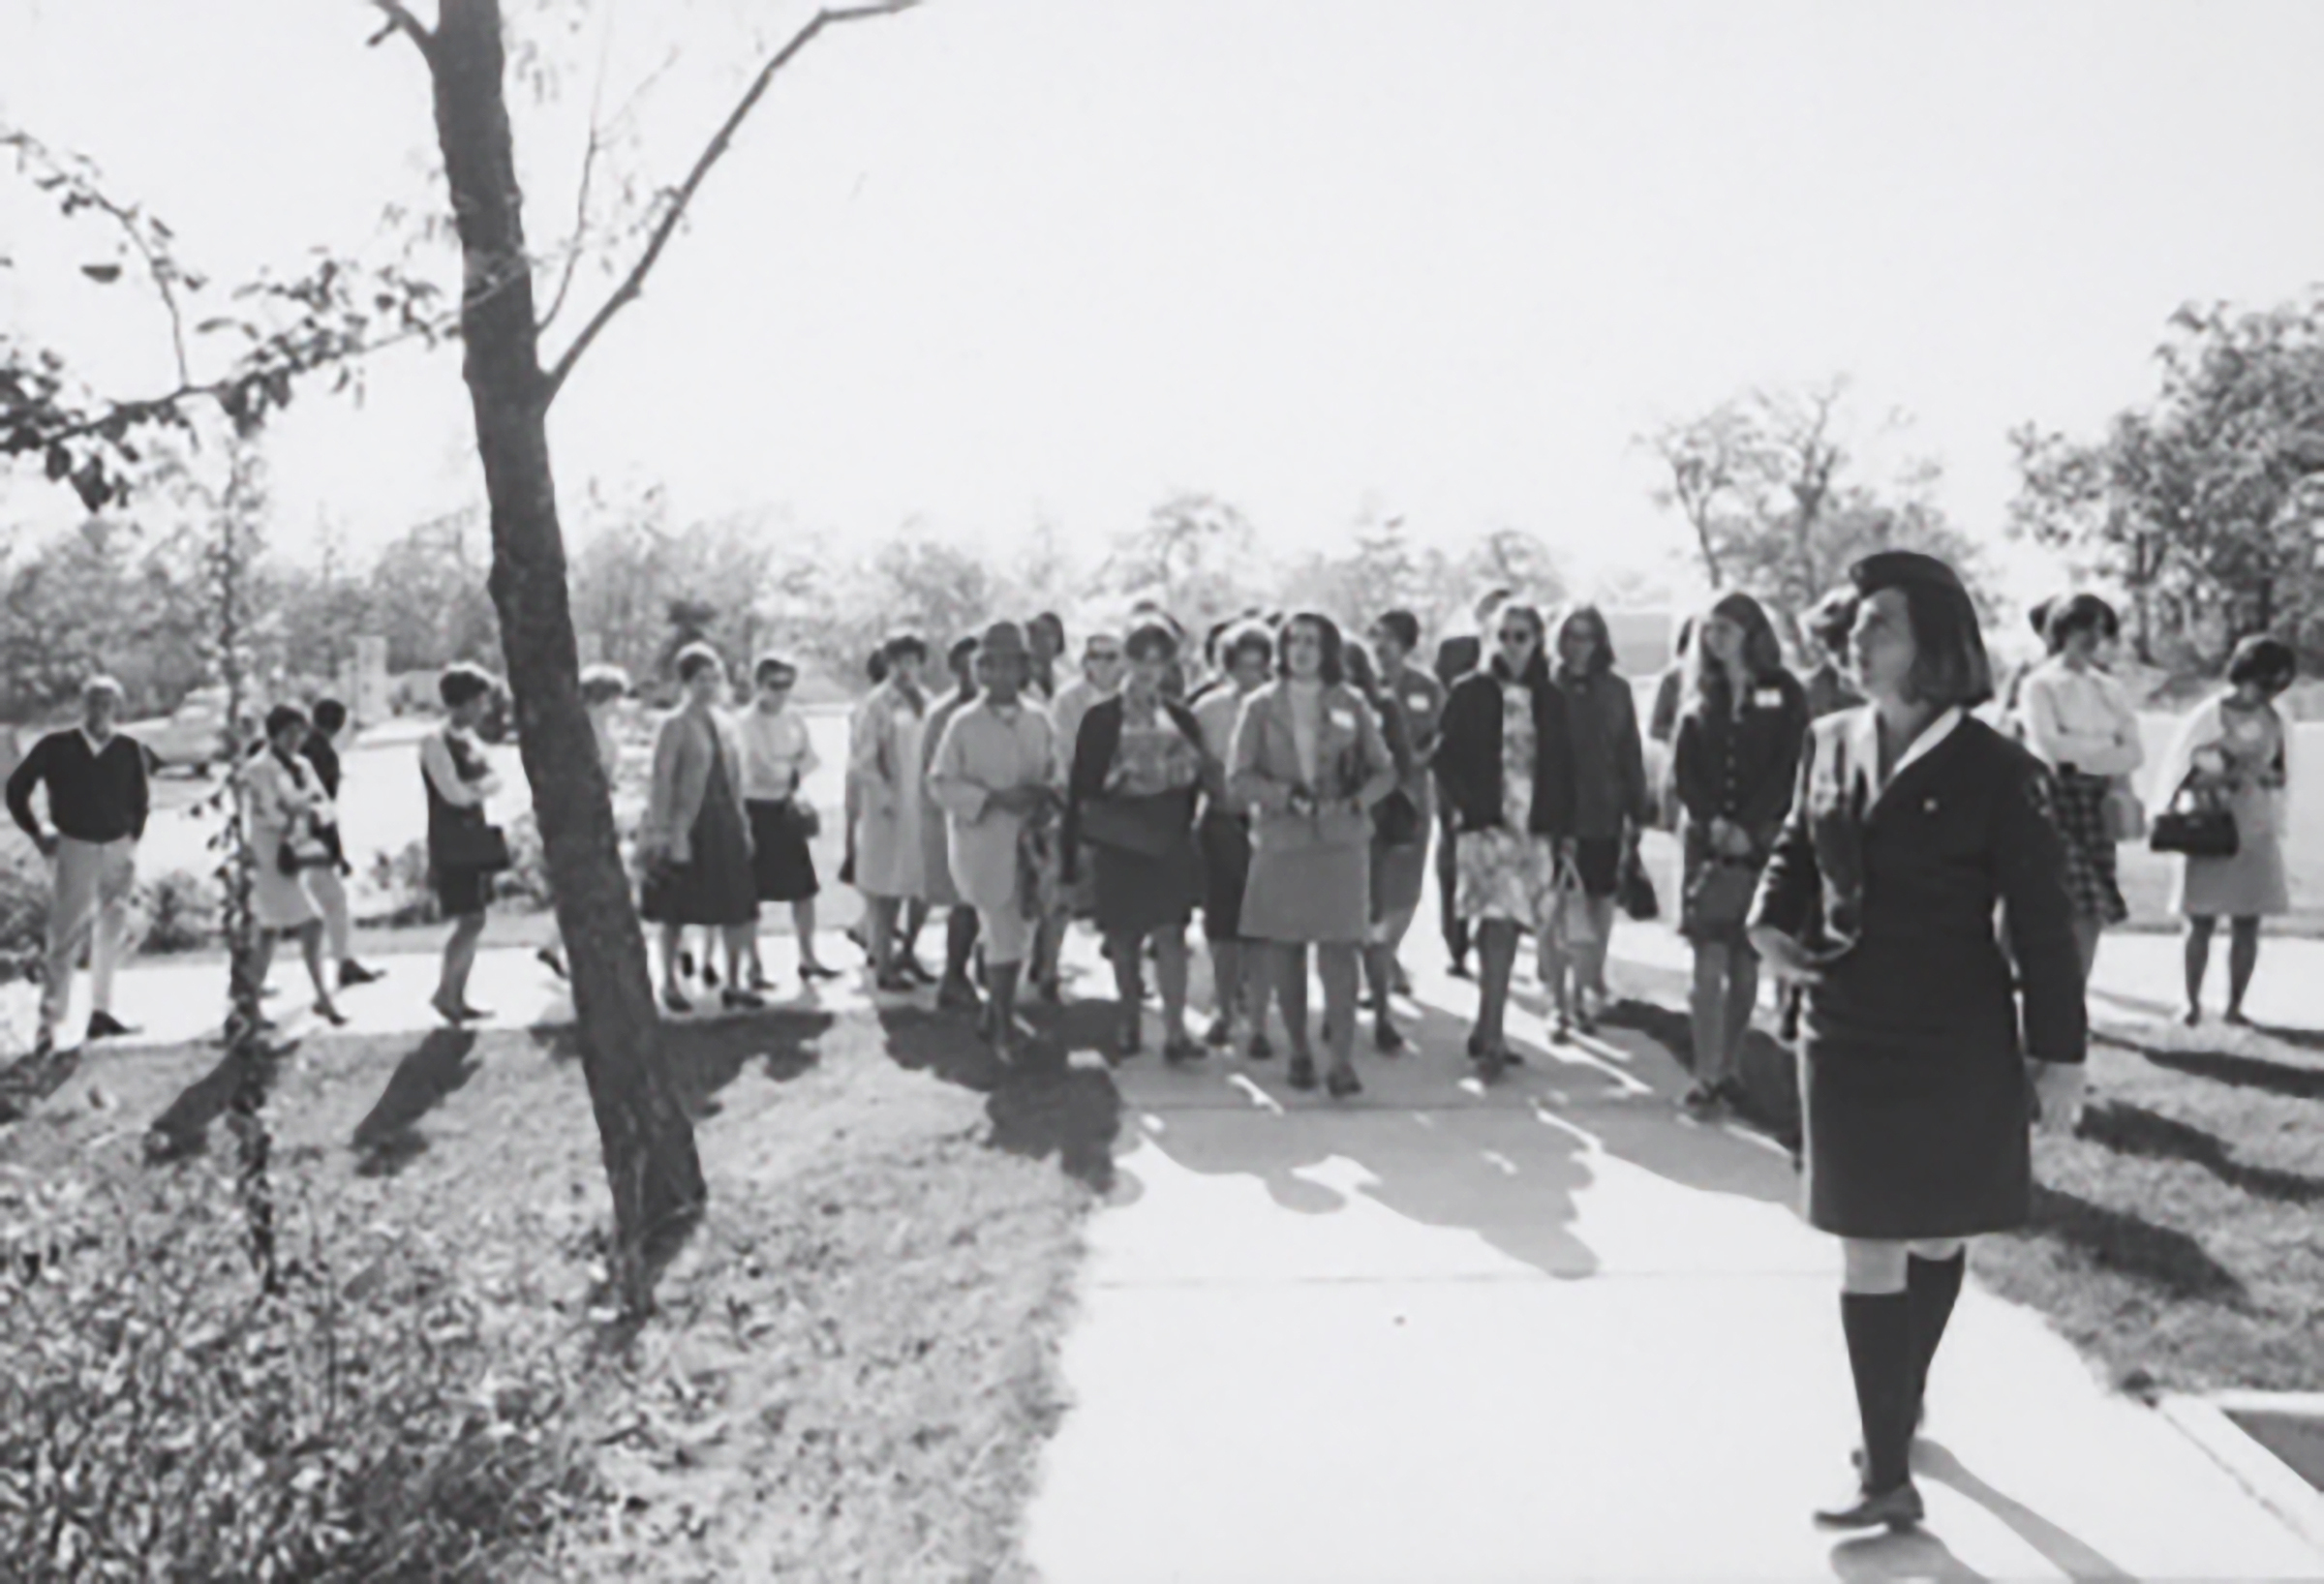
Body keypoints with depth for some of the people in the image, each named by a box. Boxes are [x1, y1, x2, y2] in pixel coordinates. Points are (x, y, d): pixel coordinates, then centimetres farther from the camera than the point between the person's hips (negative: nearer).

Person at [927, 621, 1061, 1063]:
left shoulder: (1038, 719, 7)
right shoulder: (964, 723, -4)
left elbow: (1054, 773, 15)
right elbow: (941, 782, -5)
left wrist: (1046, 795, -8)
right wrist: (994, 799, -16)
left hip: (1030, 842, 4)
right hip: (984, 847, -4)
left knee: (1019, 936, 11)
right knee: (1005, 939, -6)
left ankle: (996, 1017, 30)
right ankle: (1003, 1028, 9)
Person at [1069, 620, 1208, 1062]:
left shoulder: (1182, 720, 7)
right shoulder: (1101, 718, 1)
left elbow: (1195, 781, 12)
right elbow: (1080, 786, 0)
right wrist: (1074, 847, -4)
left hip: (1168, 843, 1)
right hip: (1116, 843, 0)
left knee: (1170, 931, -9)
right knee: (1123, 939, 6)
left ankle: (1175, 1031, -10)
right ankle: (1128, 1026, 19)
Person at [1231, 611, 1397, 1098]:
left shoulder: (1350, 706, 8)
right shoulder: (1261, 707, 6)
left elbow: (1385, 770, 10)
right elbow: (1238, 780, 0)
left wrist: (1358, 798, -10)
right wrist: (1286, 795, -16)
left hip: (1340, 841, -1)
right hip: (1280, 842, 1)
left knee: (1339, 951, -9)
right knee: (1286, 953, 5)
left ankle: (1342, 1060, -10)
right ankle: (1299, 1052, 18)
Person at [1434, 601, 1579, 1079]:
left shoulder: (1550, 699, 11)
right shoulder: (1470, 693, 3)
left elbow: (1562, 770, 13)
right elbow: (1447, 759, 1)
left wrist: (1560, 827, 6)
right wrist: (1469, 808, -10)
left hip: (1534, 829, 3)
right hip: (1486, 825, -3)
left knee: (1503, 926, 7)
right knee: (1499, 924, -16)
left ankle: (1487, 1031, 20)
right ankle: (1493, 1037, -18)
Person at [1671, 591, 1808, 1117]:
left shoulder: (1783, 693, 3)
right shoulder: (1701, 697, 12)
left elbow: (1788, 769, -4)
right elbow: (1683, 769, 6)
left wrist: (1747, 827, -13)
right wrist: (1714, 823, -9)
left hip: (1761, 841, -1)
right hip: (1706, 839, 1)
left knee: (1746, 964, 3)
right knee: (1710, 962, -6)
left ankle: (1727, 1069, 14)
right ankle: (1706, 1078, -6)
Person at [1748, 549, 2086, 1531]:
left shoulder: (1994, 772, -12)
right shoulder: (1829, 744, 1)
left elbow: (2042, 920, -8)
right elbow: (1798, 846, 17)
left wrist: (2059, 1053, -7)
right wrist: (1773, 920, -4)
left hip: (1956, 1045, -4)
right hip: (1848, 1036, 4)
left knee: (1934, 1238, 12)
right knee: (1867, 1252, 8)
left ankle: (1904, 1405, 29)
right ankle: (1887, 1469, 20)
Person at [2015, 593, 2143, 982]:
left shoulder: (2109, 690, 18)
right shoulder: (2040, 684, 1)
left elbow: (2135, 751, 8)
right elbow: (2049, 743, -12)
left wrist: (2083, 752, -8)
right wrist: (2106, 749, -3)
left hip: (2101, 803, 6)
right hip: (2060, 799, -6)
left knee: (2095, 913, 2)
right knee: (2072, 911, -12)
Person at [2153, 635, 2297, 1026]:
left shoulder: (2272, 721, 6)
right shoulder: (2209, 715, -5)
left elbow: (2281, 775, 12)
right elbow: (2184, 774, -4)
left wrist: (2264, 774, -9)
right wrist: (2222, 777, -19)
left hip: (2256, 833, 3)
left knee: (2247, 924, 2)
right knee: (2201, 923, -1)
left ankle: (2234, 1006, 9)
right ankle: (2193, 1004, 8)